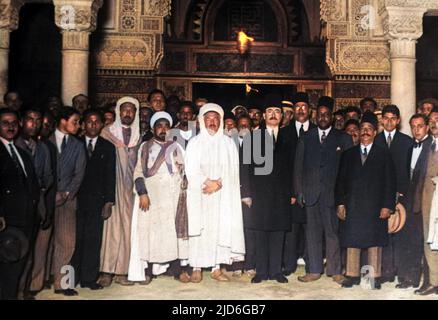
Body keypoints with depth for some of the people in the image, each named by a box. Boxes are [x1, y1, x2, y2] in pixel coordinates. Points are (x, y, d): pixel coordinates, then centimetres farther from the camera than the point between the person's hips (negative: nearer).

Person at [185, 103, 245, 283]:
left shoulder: (228, 143, 8)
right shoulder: (195, 143, 4)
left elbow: (232, 170, 1)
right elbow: (191, 170, -4)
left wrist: (218, 184, -13)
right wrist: (208, 182, -15)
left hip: (222, 195, 2)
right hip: (200, 195, -1)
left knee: (220, 228, -1)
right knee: (199, 229, -3)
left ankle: (216, 268, 5)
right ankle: (197, 268, 2)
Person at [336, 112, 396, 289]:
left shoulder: (383, 153, 6)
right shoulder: (349, 154, 12)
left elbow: (390, 181, 1)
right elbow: (341, 180, 9)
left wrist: (387, 206, -7)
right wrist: (340, 203, 0)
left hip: (375, 206, -2)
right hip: (352, 205, 2)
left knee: (374, 241, 1)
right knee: (352, 240, 3)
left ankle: (375, 277, 8)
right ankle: (352, 275, 12)